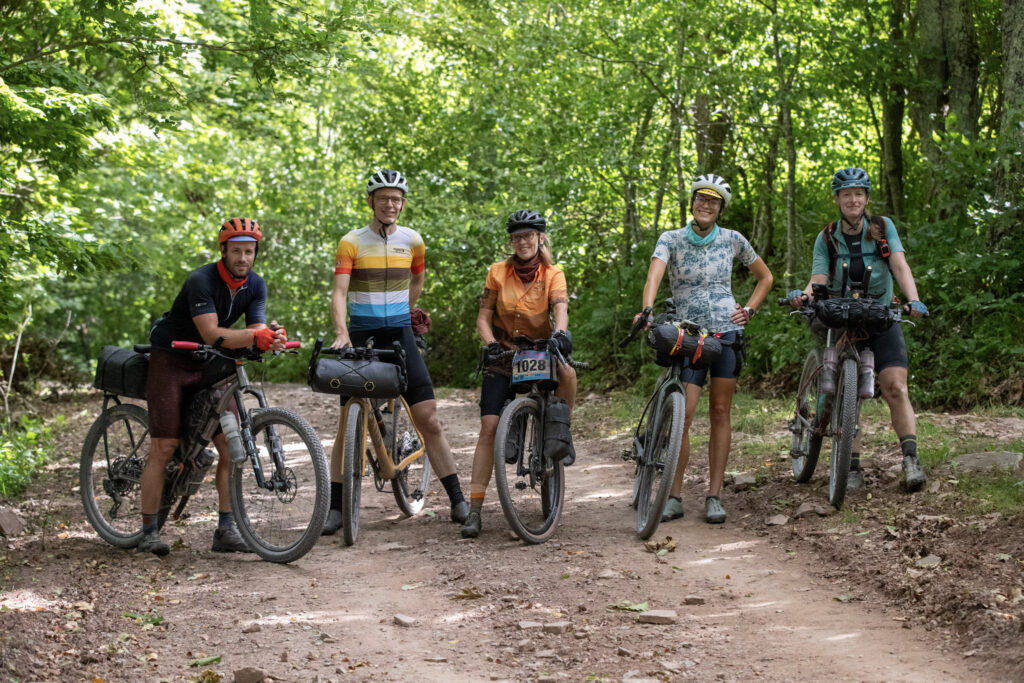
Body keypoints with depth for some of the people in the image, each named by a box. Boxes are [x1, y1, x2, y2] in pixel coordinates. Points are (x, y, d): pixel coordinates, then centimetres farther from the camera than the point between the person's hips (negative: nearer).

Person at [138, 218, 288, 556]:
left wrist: (272, 339, -39)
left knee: (230, 445, -5)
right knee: (163, 448, -8)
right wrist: (254, 335, -47)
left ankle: (226, 530, 1)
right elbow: (211, 334, -34)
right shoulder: (201, 280, -24)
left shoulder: (255, 285, -5)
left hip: (210, 364, 6)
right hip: (170, 361, -6)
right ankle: (149, 533, 0)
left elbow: (256, 332, -15)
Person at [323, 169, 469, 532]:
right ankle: (335, 507, 7)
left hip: (400, 336, 2)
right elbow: (339, 291, -15)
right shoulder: (352, 242, -5)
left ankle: (459, 502, 0)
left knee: (429, 420, -5)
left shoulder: (412, 240, 4)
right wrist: (341, 332, -29)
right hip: (362, 337, -2)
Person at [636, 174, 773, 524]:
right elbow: (654, 275, -19)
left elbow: (765, 277, 17)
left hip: (726, 332, 2)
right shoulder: (671, 239, -2)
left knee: (720, 413, 3)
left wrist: (748, 311, 4)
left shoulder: (732, 240, 4)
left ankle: (714, 496, 8)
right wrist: (646, 311, -37)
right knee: (681, 417, -8)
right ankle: (674, 496, 2)